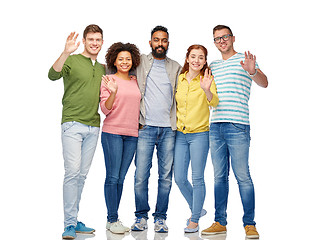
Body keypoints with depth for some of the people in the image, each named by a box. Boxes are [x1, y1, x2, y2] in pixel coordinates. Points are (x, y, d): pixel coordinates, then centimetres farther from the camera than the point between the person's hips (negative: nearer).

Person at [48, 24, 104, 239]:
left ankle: (74, 220, 15)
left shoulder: (102, 68, 18)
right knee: (73, 171, -12)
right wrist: (66, 52, -34)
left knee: (82, 174, 7)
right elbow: (53, 75, -21)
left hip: (93, 127, 6)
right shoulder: (72, 61, -1)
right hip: (73, 123, -6)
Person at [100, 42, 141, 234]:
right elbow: (105, 109, -7)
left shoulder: (135, 81, 14)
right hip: (112, 132, -4)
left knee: (121, 178, 6)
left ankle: (113, 218, 13)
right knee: (113, 177, -5)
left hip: (132, 134, 4)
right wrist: (113, 92, -21)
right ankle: (113, 220, 2)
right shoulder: (108, 80, 0)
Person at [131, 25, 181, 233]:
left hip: (169, 129, 2)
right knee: (141, 175, -4)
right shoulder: (140, 62, 9)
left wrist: (178, 123, 4)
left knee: (166, 176, 3)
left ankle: (160, 217, 13)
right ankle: (141, 216, 11)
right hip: (146, 128, -1)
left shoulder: (176, 68, 14)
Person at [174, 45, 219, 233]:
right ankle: (197, 209, 29)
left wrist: (207, 90, -40)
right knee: (179, 178, 7)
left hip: (199, 134, -5)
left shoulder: (207, 80, -6)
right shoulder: (179, 79, 8)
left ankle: (195, 220, 11)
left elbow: (215, 103, -22)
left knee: (197, 178, -1)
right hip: (180, 134, 5)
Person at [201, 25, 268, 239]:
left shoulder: (244, 60, 4)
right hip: (215, 125, 5)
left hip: (237, 126, -5)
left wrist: (252, 71, -30)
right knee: (220, 176, 8)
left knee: (243, 176, -5)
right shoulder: (213, 66, 20)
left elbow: (264, 83, -9)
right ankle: (220, 222, 14)